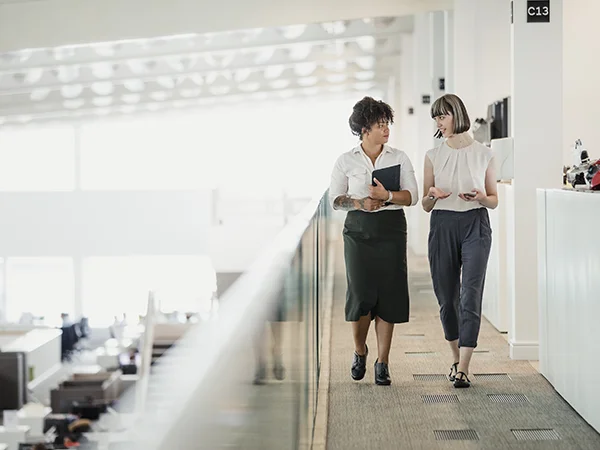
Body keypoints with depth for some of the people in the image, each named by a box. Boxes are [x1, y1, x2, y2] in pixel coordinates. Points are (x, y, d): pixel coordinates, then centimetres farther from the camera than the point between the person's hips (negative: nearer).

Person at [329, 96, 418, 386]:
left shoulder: (399, 158, 6)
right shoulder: (346, 161, 4)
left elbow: (412, 196, 0)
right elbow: (335, 199, 4)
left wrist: (388, 196, -18)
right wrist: (360, 203, -13)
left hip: (391, 230, 1)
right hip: (358, 231, -1)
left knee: (387, 294, -2)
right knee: (361, 294, -8)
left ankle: (382, 362, 7)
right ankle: (359, 351, 18)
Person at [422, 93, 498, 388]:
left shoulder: (483, 154, 3)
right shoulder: (433, 156, 7)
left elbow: (494, 200, 9)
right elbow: (425, 205, 9)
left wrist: (479, 197, -13)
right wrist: (433, 196, -13)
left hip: (475, 225, -2)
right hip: (442, 226, 2)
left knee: (470, 297, -11)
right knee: (447, 297, 7)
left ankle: (463, 370, -12)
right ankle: (457, 358, 26)